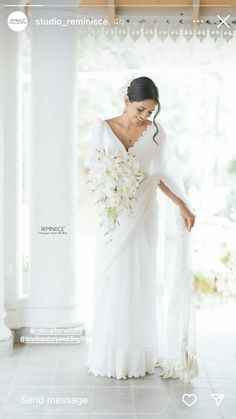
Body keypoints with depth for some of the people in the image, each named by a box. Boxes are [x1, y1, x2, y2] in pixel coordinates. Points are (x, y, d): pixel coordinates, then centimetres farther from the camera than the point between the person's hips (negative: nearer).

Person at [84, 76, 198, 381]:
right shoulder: (102, 128, -1)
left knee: (143, 283, 4)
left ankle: (140, 354, 14)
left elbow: (160, 175, 9)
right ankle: (111, 354, 13)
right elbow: (89, 167, 4)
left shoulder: (156, 133, 2)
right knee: (111, 283, 2)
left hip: (145, 218, 1)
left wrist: (182, 205, 1)